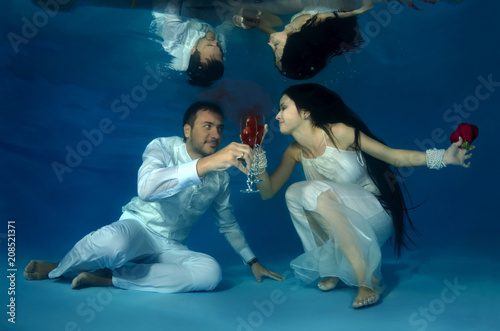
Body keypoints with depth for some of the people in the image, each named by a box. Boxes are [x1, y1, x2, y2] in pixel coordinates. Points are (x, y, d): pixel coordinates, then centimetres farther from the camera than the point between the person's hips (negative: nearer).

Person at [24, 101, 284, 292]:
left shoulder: (220, 175, 2)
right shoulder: (163, 147, -12)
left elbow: (228, 224, 17)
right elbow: (147, 188, -35)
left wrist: (252, 261, 14)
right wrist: (206, 162, -45)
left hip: (170, 249, 4)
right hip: (138, 227, -4)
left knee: (210, 271, -28)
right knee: (112, 242, -41)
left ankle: (106, 277, -20)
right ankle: (56, 270, -5)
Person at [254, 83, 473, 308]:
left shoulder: (338, 132, -17)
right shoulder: (295, 152, -1)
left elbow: (395, 157, -13)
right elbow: (268, 192, 4)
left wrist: (441, 157, -25)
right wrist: (257, 161, -13)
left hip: (376, 213, -5)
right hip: (343, 221, 5)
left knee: (316, 191, -30)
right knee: (294, 192, -19)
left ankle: (367, 280, -26)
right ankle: (333, 267, -4)